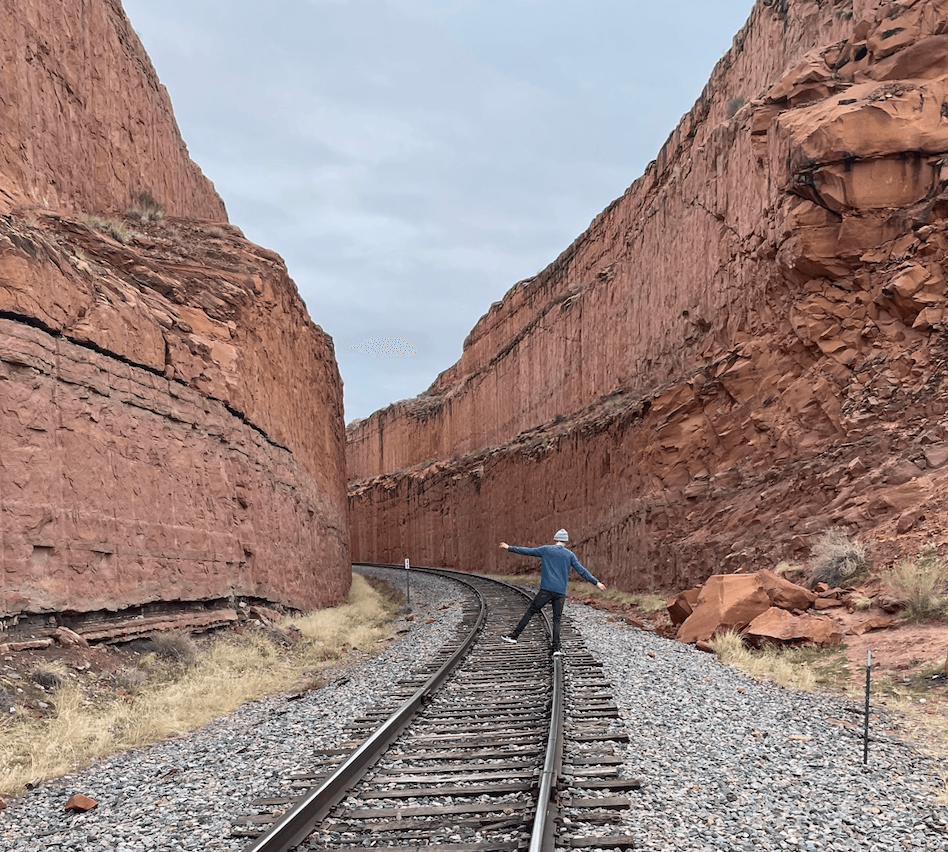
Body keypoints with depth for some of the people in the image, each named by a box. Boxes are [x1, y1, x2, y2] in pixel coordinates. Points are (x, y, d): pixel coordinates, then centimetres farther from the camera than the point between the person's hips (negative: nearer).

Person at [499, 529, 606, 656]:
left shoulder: (546, 549, 7)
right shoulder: (569, 554, 8)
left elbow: (527, 551, 13)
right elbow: (581, 571, 5)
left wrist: (510, 548, 23)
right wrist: (596, 582, 9)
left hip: (546, 590, -1)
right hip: (560, 593, 1)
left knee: (530, 612, 7)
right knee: (557, 619, 7)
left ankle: (514, 635, 5)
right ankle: (556, 648, -1)